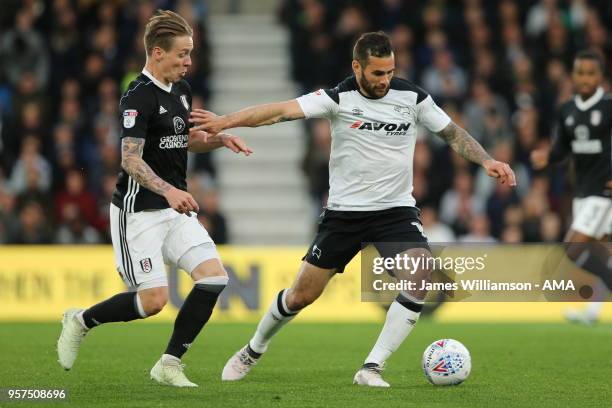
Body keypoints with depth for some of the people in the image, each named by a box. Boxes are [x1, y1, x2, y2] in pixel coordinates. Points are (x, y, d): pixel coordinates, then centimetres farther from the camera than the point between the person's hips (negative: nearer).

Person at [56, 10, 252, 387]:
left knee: (214, 276, -9)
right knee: (153, 300, -11)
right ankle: (81, 321, 17)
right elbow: (131, 160, -27)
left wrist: (221, 139, 6)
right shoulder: (139, 98, -17)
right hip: (139, 211, -8)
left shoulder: (181, 90, 9)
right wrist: (169, 191, -41)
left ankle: (170, 364, 0)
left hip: (176, 208, 8)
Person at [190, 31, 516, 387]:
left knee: (420, 278, -25)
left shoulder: (412, 97, -4)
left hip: (397, 210, 1)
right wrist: (226, 121, -32)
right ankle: (253, 351, 33)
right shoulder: (338, 98, -11)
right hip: (344, 212, -1)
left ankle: (372, 369, -18)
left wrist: (487, 161, -7)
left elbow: (454, 134, 8)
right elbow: (282, 111, -22)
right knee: (302, 295, 4)